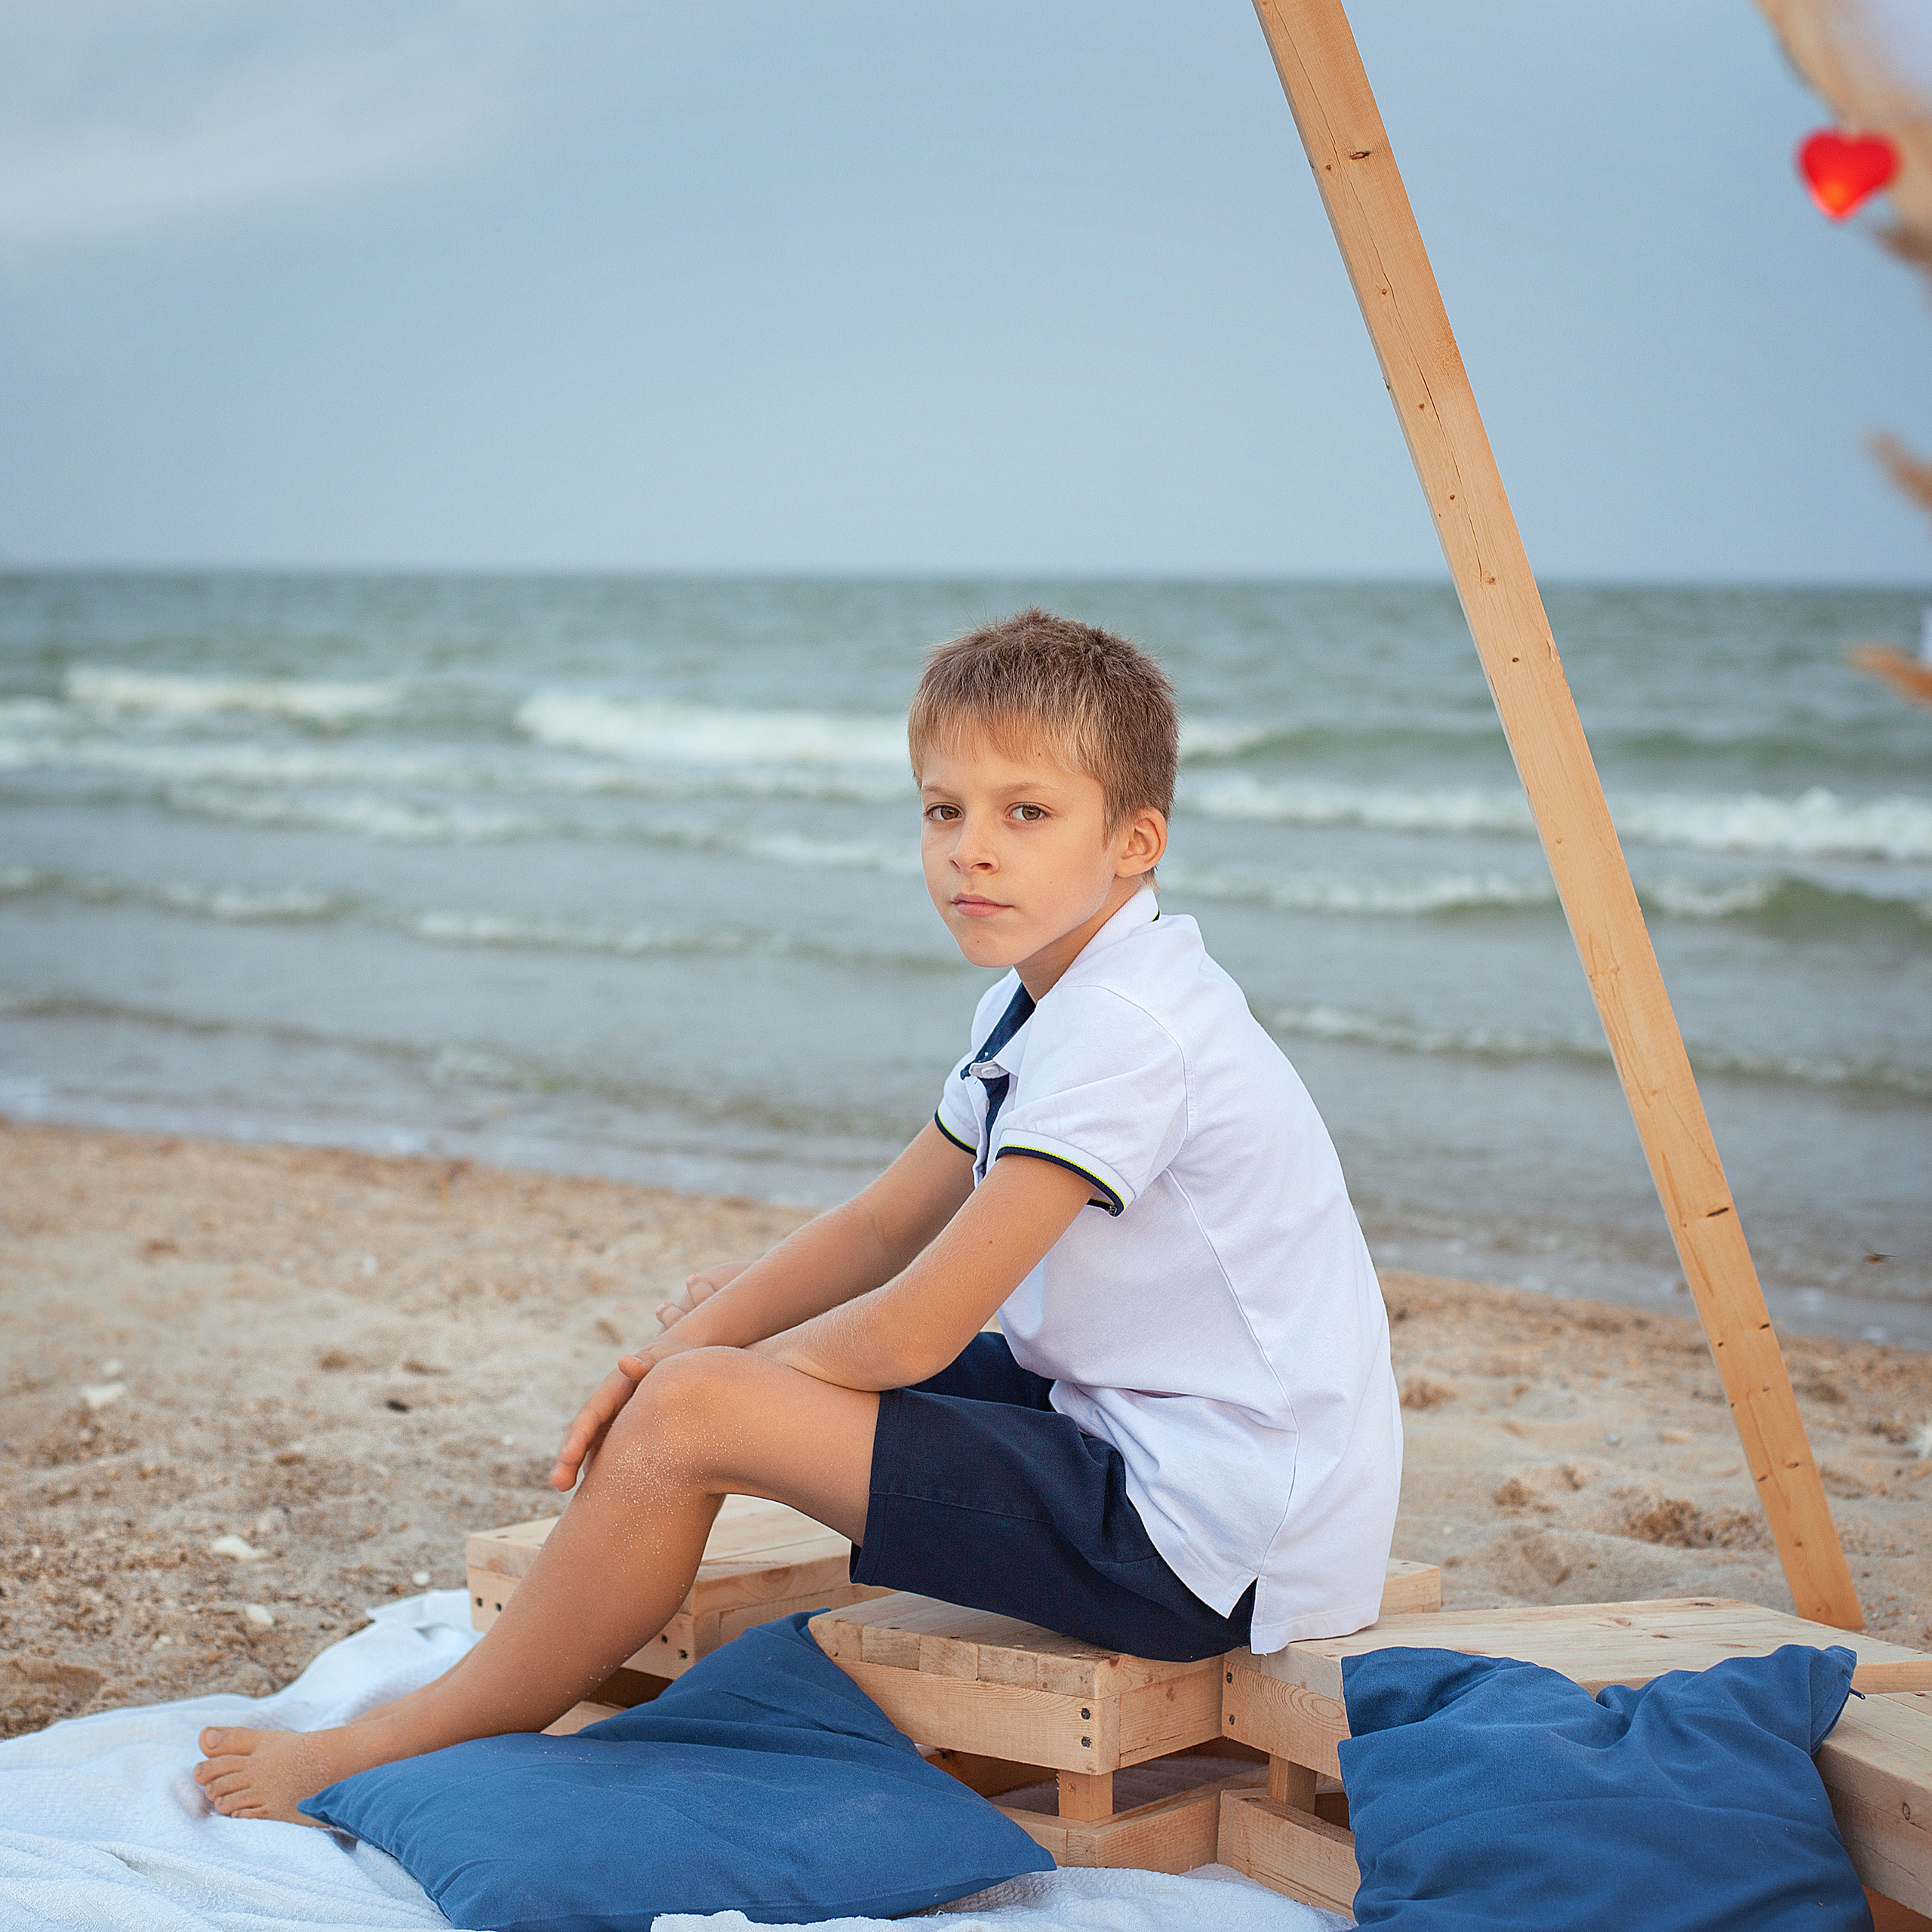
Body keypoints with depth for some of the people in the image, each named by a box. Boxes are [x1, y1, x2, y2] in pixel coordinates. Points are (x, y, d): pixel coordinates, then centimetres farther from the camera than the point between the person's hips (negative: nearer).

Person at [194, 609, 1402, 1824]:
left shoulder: (1127, 1028, -22)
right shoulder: (1038, 1004, 10)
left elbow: (915, 1329, -21)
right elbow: (881, 1230, 14)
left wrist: (689, 1380, -5)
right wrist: (681, 1347, -1)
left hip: (1208, 1539, -10)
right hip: (1121, 1434, 10)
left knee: (691, 1415, -16)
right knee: (733, 1308, 15)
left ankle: (399, 1754, 1)